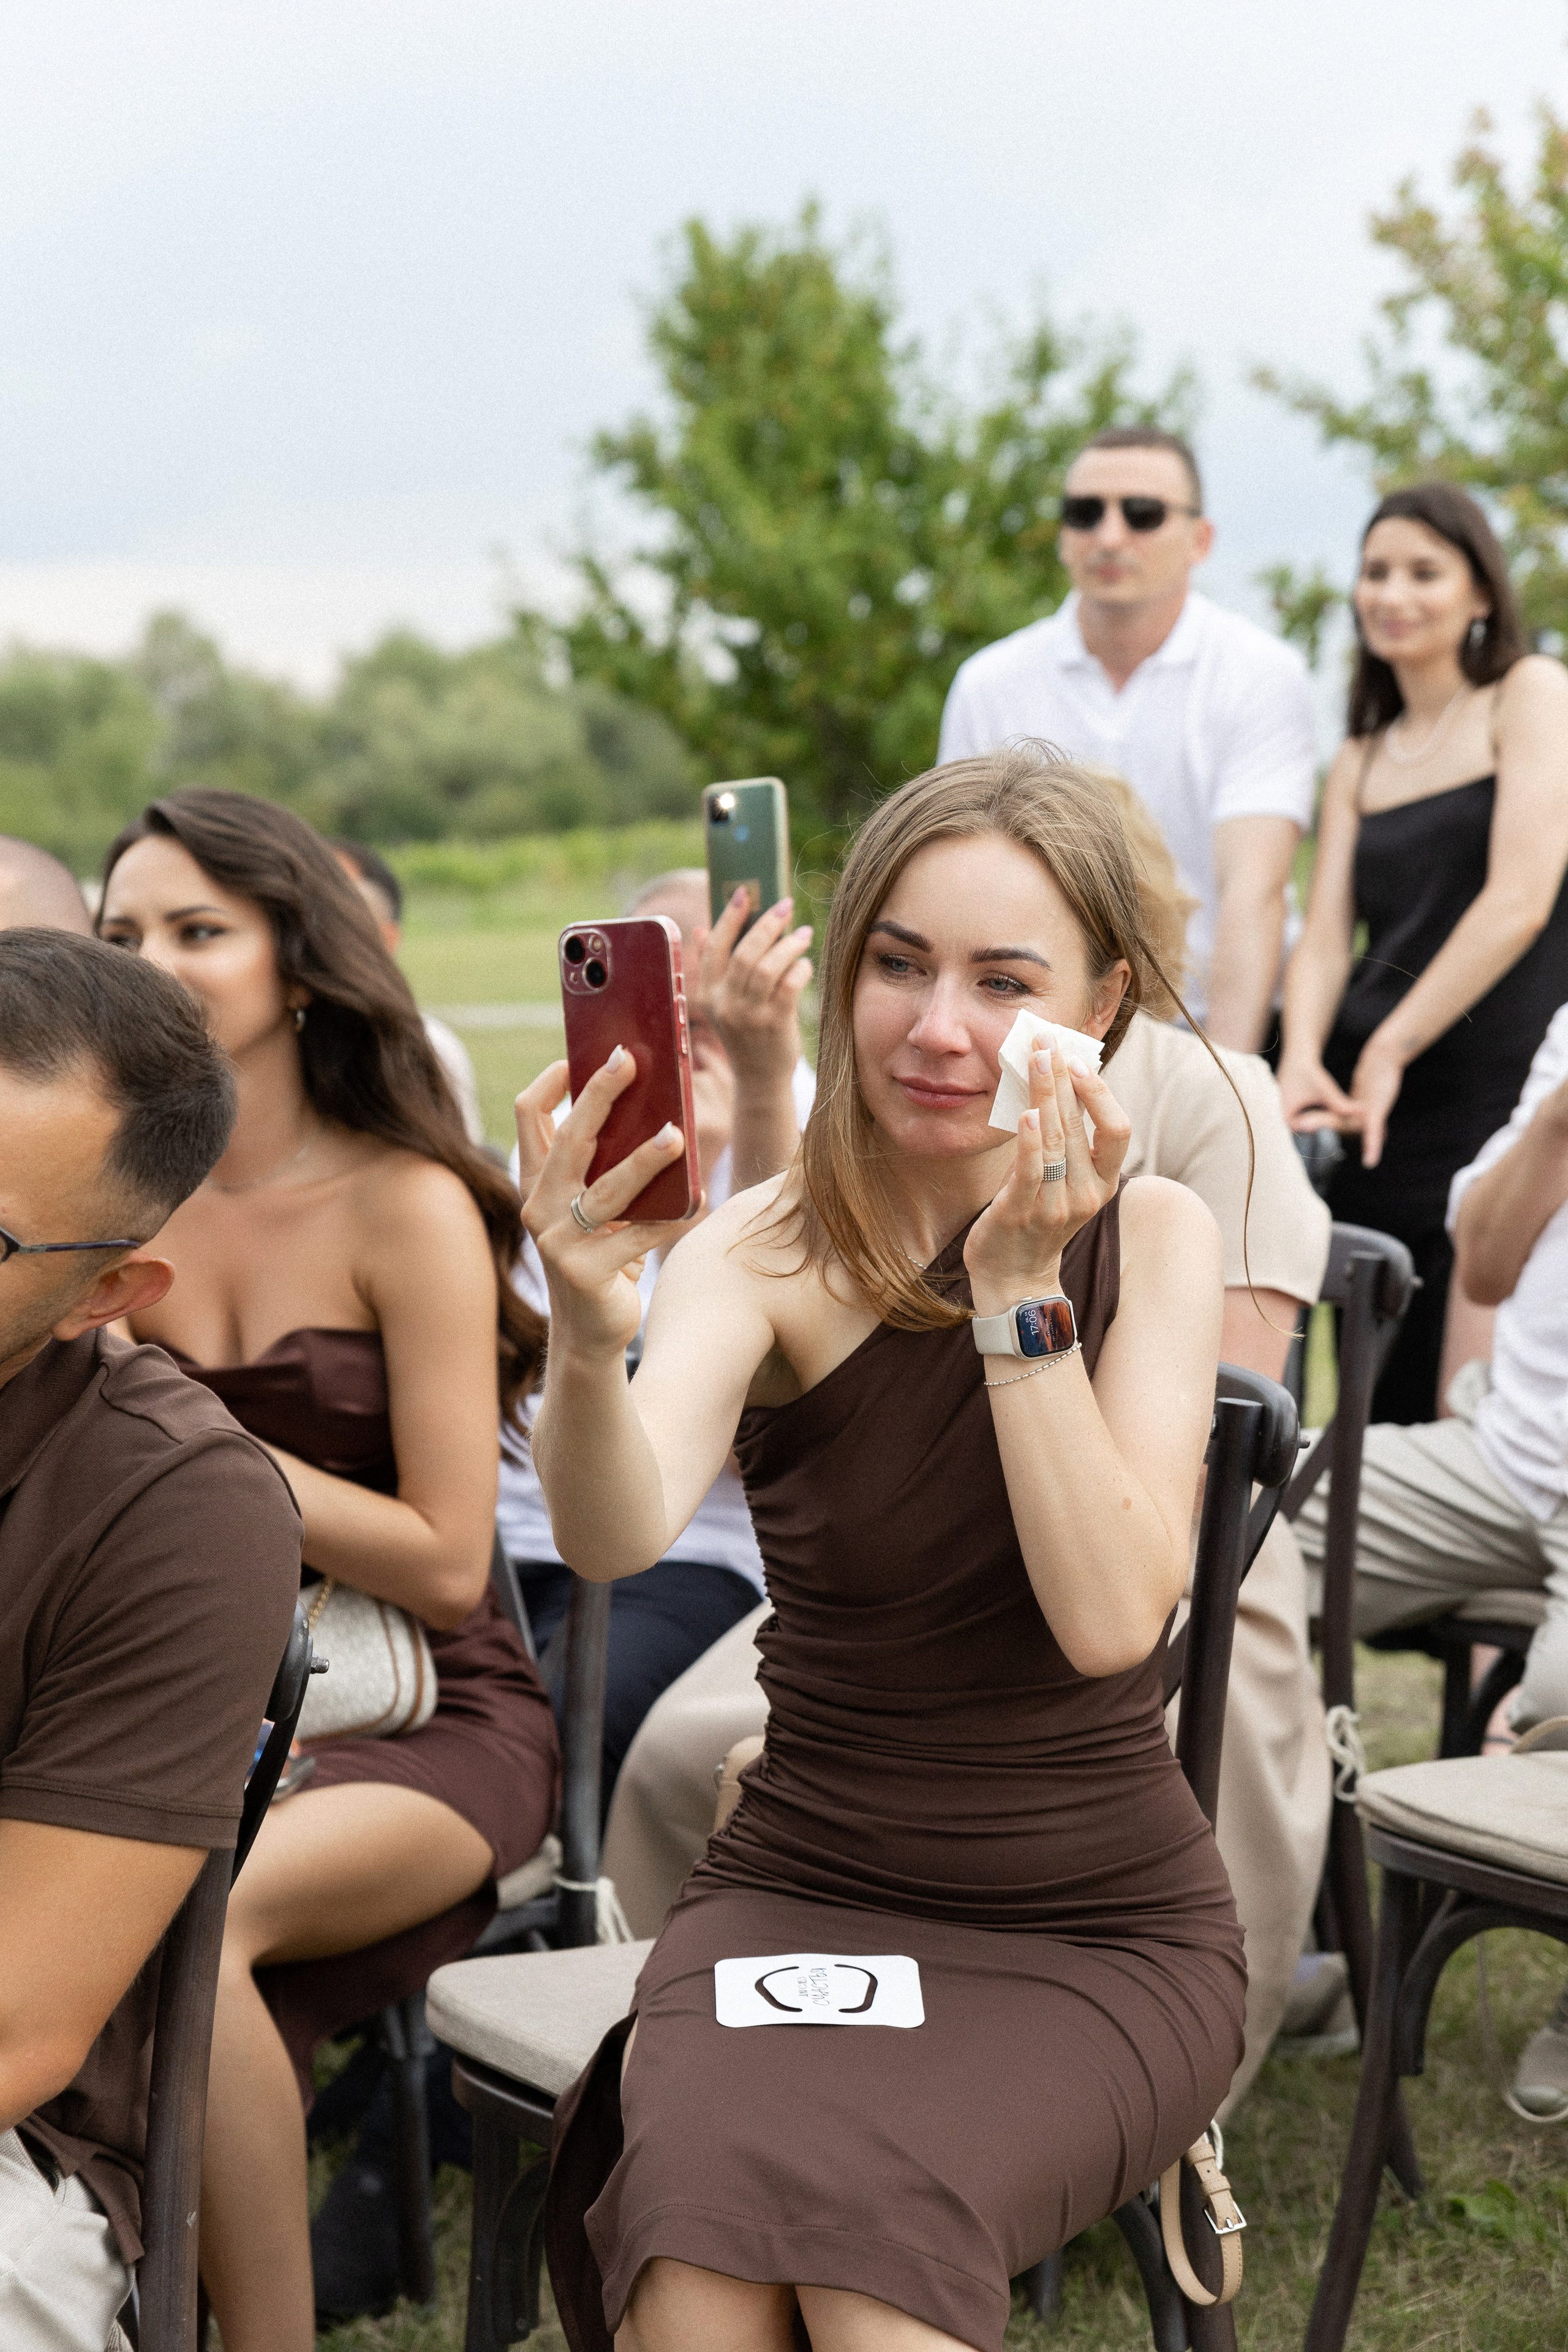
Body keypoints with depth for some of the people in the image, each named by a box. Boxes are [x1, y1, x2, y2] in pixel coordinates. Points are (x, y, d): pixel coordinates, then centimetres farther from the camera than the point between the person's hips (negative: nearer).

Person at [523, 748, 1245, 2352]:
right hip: (799, 1895, 0)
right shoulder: (768, 1253, -6)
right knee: (698, 2215, -30)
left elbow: (1108, 1616, -16)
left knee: (867, 2206, -29)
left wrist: (1019, 1290, -22)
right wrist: (587, 1338, -46)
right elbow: (617, 1538, -26)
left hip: (1094, 1932, 0)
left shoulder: (1153, 1237, -3)